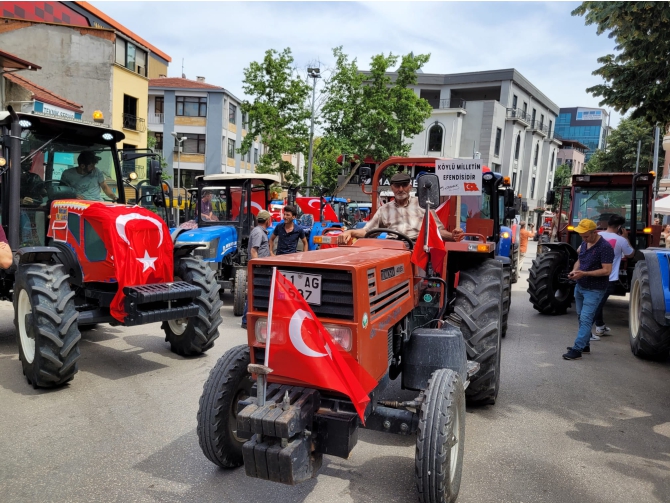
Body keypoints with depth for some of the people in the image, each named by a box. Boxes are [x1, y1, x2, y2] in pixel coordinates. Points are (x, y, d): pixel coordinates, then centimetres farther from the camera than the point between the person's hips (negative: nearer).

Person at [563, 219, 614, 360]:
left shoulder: (605, 247, -18)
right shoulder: (584, 244, 7)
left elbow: (607, 270, -22)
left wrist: (584, 273, -26)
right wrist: (574, 271, -3)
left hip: (594, 290, -8)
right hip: (580, 286, 9)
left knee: (585, 319, -10)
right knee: (581, 317, 16)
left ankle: (577, 349, -9)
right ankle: (585, 345, 28)